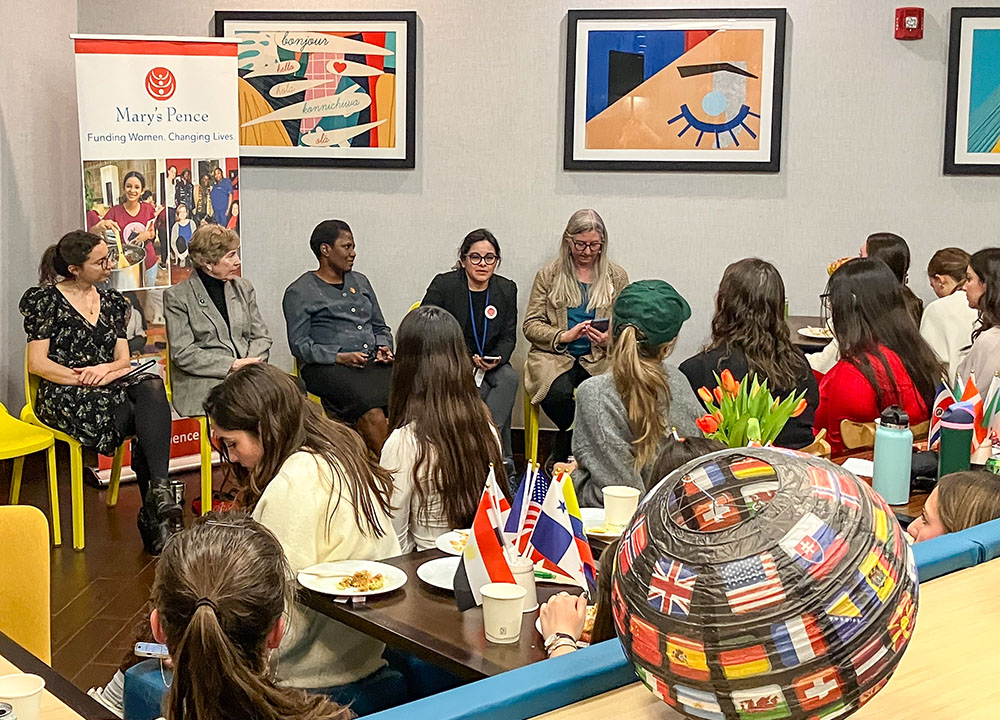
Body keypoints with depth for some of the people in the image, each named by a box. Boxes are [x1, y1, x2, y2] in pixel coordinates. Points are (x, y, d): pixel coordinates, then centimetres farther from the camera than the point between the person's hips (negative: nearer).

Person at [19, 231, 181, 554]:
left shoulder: (113, 301, 17)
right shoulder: (45, 299, 1)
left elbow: (123, 359, 12)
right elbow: (37, 364, -5)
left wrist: (105, 370, -12)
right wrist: (85, 379, -16)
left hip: (111, 387, 5)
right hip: (64, 397, -5)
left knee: (152, 386, -32)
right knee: (148, 420, -30)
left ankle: (158, 491, -41)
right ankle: (155, 515, -25)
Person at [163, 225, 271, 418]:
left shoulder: (243, 287, 18)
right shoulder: (177, 296, 1)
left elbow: (260, 336, 18)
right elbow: (183, 354, -6)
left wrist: (250, 364, -4)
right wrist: (232, 365, -12)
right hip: (203, 382, -5)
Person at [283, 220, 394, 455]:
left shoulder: (361, 282, 25)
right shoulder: (299, 292, 6)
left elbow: (381, 327, 29)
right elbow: (299, 344, -1)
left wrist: (383, 347, 6)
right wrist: (339, 357, -15)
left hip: (373, 362, 5)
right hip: (327, 368, -5)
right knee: (372, 412, -34)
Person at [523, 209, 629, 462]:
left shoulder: (617, 277, 12)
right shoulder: (549, 275, 7)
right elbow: (530, 325, 3)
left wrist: (610, 339, -12)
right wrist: (564, 336, -14)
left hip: (599, 358, 1)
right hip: (554, 355, -1)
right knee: (558, 394, -35)